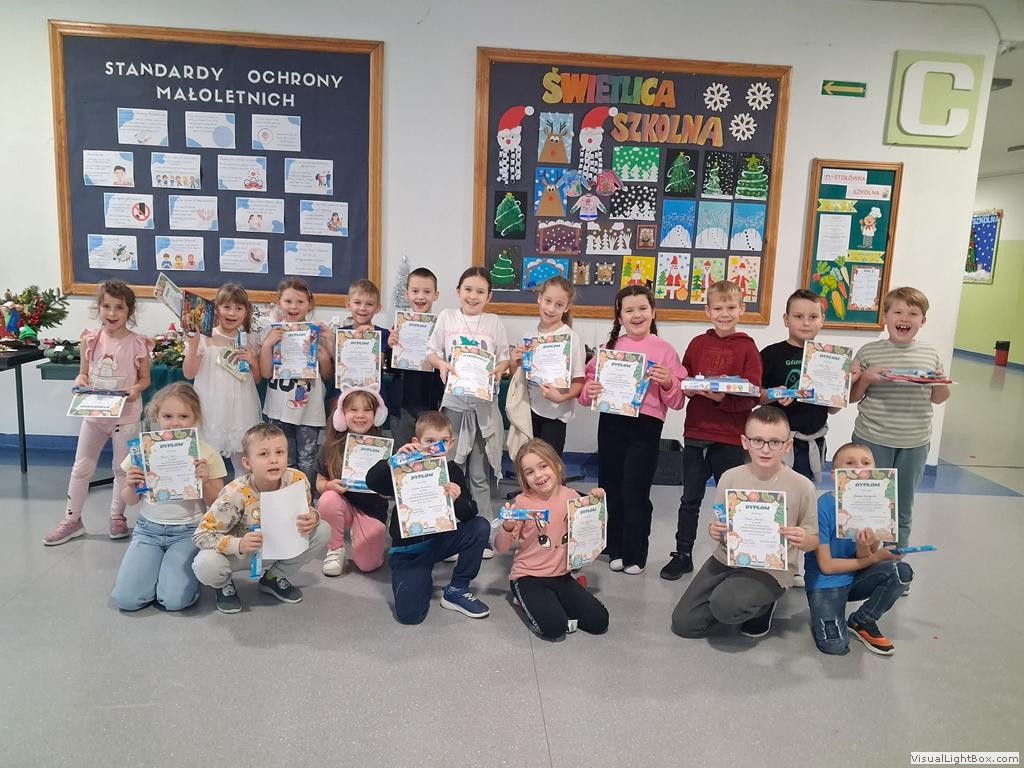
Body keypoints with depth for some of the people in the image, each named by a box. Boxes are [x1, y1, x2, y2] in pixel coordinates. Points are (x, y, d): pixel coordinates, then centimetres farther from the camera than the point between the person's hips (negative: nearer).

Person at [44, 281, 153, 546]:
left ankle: (117, 516, 28)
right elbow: (83, 374, 6)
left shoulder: (137, 344, -11)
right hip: (94, 412, 3)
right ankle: (72, 520, 24)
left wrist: (136, 389, -22)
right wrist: (81, 383, -16)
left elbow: (145, 378, -2)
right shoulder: (90, 340, -3)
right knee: (81, 468, 11)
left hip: (126, 415, -3)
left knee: (123, 468, 10)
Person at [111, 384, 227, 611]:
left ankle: (185, 569, 13)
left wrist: (205, 482, -20)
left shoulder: (206, 454, -7)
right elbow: (130, 502, 9)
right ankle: (157, 563, 16)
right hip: (149, 528, 3)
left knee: (175, 600, -19)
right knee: (126, 598, -12)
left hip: (187, 531, -2)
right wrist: (131, 486, -12)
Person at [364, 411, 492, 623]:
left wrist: (458, 500, -30)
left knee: (481, 526, -19)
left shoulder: (452, 471, -3)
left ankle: (456, 590, -3)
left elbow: (470, 513, -8)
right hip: (408, 549, -4)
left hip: (439, 540, 4)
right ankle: (421, 578, 14)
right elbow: (371, 481, -27)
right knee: (409, 613, -23)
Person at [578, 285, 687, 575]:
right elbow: (589, 383, 9)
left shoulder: (664, 350, 0)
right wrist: (589, 390, -12)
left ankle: (635, 555, 18)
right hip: (611, 423, 3)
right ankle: (616, 549, 27)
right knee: (611, 489, 11)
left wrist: (667, 383, -18)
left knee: (635, 493, 1)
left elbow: (677, 401, 0)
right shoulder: (610, 346, 8)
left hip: (646, 427, -3)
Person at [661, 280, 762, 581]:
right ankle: (682, 555, 27)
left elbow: (752, 397, -8)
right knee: (690, 499, 13)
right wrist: (688, 388, -11)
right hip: (695, 434, 3)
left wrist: (723, 398, -23)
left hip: (730, 438, -3)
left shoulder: (747, 348, -4)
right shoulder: (697, 344, 5)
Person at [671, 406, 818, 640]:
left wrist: (803, 541, -25)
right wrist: (714, 532, -18)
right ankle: (734, 593, 21)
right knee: (683, 623, -2)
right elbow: (718, 527, 6)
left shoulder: (802, 486, -11)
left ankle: (763, 605, 4)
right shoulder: (731, 477, -4)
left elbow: (813, 541, -2)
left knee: (724, 606, -31)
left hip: (771, 568, -3)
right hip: (727, 559, 4)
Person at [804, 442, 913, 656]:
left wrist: (864, 549, -27)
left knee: (902, 571, -19)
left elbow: (863, 560, -3)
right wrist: (875, 557, -11)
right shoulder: (824, 507, -21)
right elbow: (826, 565, -16)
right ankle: (822, 613, 12)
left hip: (856, 578, 6)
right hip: (825, 582, -5)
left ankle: (862, 622, 2)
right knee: (835, 645, -23)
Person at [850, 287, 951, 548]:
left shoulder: (930, 354, 4)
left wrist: (941, 382, -6)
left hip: (915, 443, 3)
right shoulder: (869, 352, -5)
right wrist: (866, 378, -18)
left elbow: (937, 398, 15)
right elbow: (851, 396, 0)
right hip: (872, 440, -3)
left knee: (903, 510, 15)